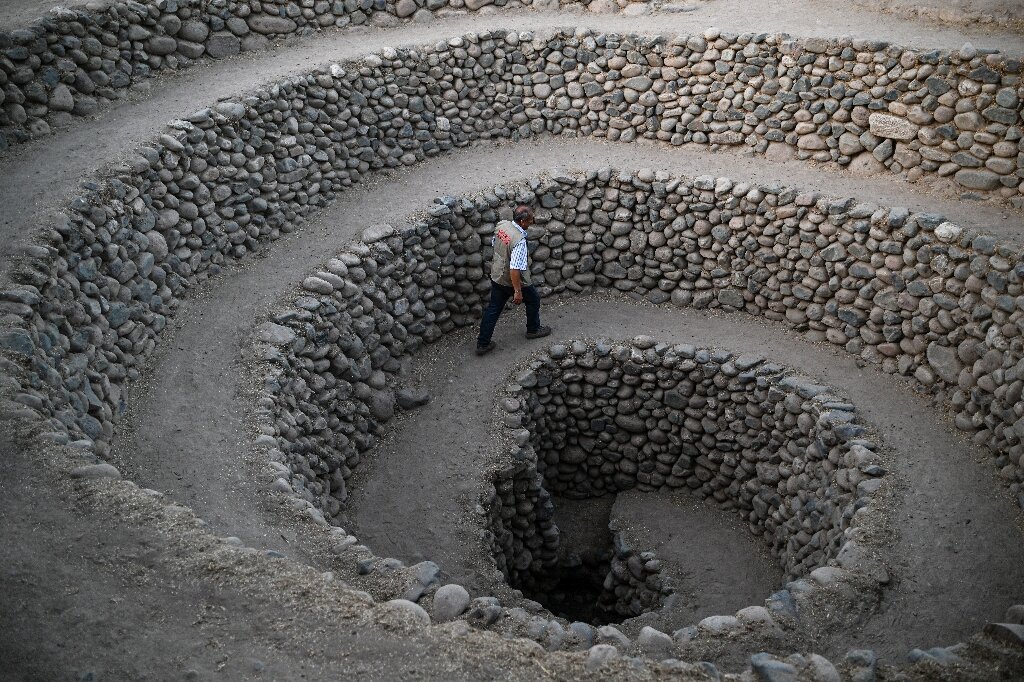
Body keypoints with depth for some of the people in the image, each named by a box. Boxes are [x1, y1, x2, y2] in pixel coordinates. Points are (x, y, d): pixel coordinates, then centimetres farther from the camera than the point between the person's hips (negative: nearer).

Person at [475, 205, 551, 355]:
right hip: (512, 281, -7)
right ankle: (533, 330, 42)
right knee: (534, 300, 21)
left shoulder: (501, 225, -10)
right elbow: (515, 269, -33)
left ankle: (483, 344, 19)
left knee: (493, 309, 15)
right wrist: (518, 291, -26)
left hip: (496, 276, 7)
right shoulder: (519, 241, -33)